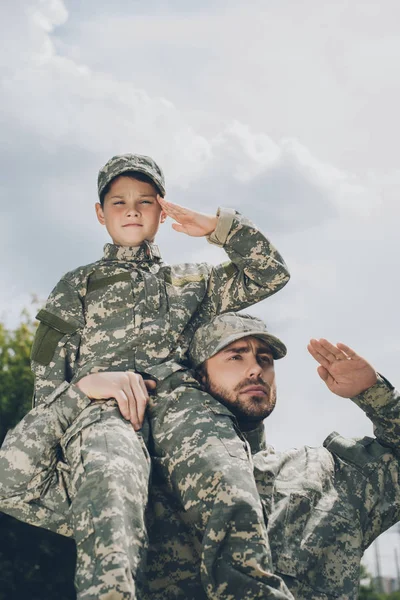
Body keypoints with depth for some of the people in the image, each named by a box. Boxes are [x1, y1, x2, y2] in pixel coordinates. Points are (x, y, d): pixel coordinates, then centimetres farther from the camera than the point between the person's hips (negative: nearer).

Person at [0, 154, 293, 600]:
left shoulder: (189, 282, 38)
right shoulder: (75, 287, 33)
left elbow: (270, 274, 33)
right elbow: (47, 372, 19)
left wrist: (219, 227, 26)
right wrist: (86, 381, -5)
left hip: (179, 397, 2)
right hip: (98, 406, -1)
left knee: (231, 497, -37)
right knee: (110, 483, -43)